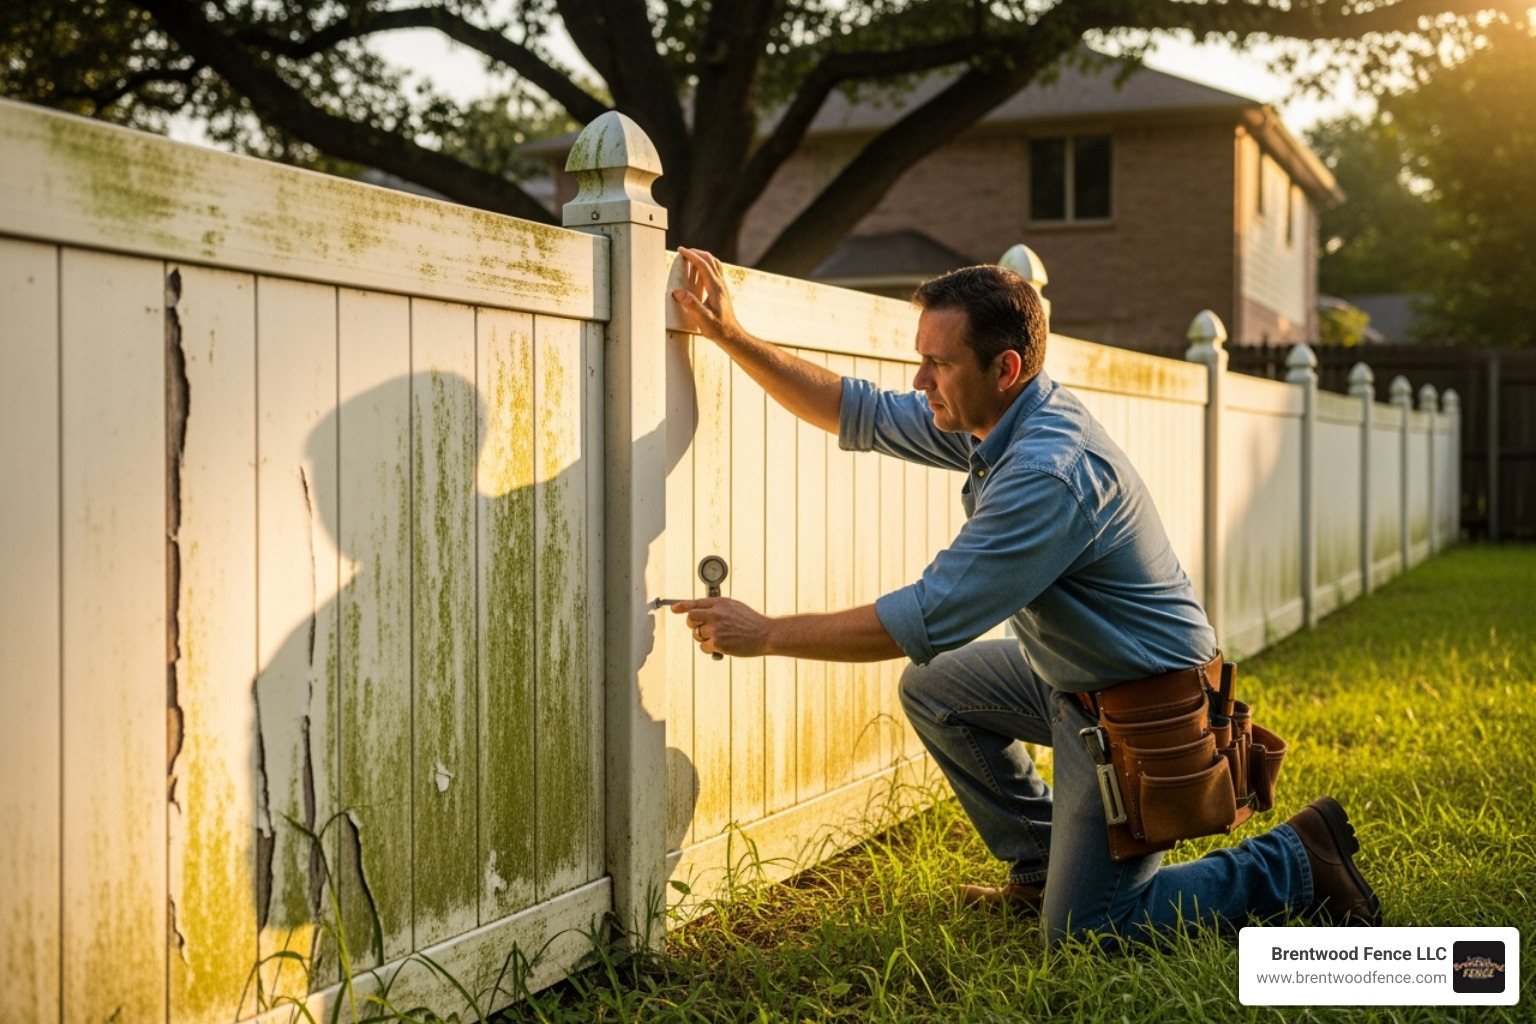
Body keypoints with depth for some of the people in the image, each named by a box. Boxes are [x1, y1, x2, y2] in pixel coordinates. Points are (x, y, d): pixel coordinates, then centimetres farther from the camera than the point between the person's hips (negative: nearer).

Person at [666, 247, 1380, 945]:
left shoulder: (1051, 474, -31)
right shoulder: (993, 415, -3)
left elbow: (926, 621, -30)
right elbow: (858, 414, 5)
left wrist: (765, 635, -22)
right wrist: (729, 335, -3)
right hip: (1075, 678, 9)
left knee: (1080, 930, -5)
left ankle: (1300, 863, 7)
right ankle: (1044, 869, 25)